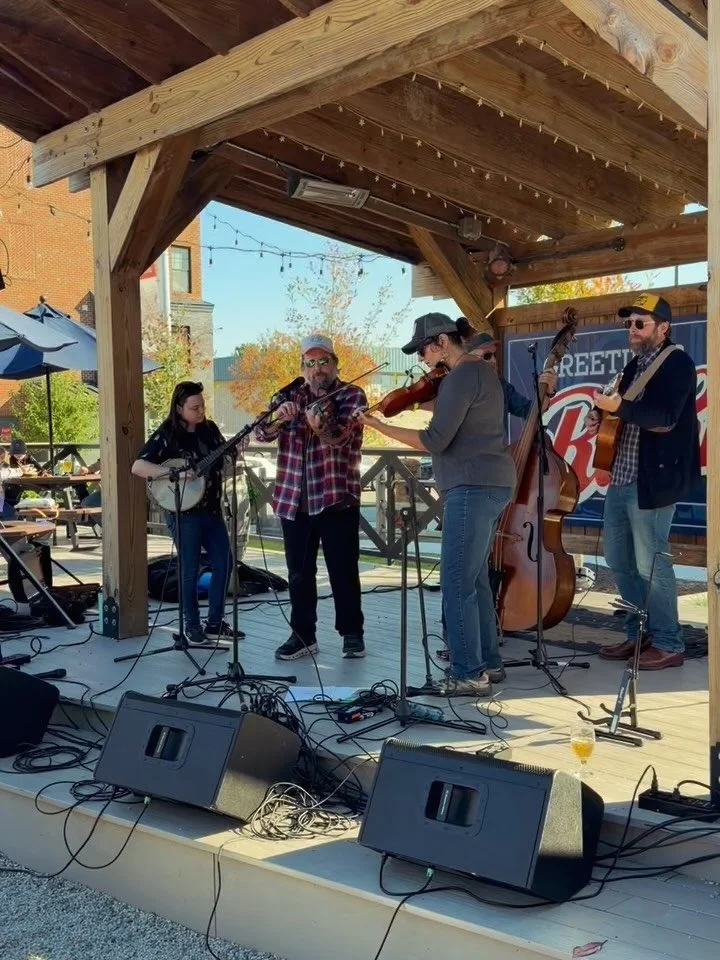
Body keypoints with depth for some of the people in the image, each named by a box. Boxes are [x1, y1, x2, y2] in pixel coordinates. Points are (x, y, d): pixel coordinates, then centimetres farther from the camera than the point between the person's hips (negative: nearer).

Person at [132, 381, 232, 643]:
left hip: (211, 508, 6)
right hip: (183, 512, -6)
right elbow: (138, 467, -19)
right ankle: (192, 625, 16)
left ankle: (215, 622, 18)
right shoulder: (166, 435, -12)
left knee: (224, 563, 6)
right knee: (190, 569, 1)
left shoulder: (209, 429, 6)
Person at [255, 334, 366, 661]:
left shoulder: (352, 396, -2)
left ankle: (352, 633, 15)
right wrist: (278, 417, -24)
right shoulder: (291, 396, 10)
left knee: (344, 570, 2)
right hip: (293, 499, 4)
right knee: (299, 572, 9)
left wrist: (320, 426, -43)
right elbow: (262, 433, -2)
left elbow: (340, 436, -20)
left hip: (337, 498, -3)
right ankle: (302, 635, 19)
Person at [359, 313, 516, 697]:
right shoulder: (481, 371, 19)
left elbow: (435, 440, -18)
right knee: (475, 579, 16)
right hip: (488, 485, 11)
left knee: (457, 583, -7)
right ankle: (489, 663, 22)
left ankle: (468, 675, -3)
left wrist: (379, 426, -14)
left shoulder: (460, 376, -14)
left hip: (474, 487, -11)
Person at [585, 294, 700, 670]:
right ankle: (640, 633, 25)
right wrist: (599, 415, 7)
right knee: (618, 559, 14)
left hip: (652, 480, -10)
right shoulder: (635, 365, 18)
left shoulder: (677, 362, -9)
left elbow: (666, 417, -22)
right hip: (621, 476, 10)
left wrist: (618, 407, -29)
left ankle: (668, 644, 7)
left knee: (650, 562, -5)